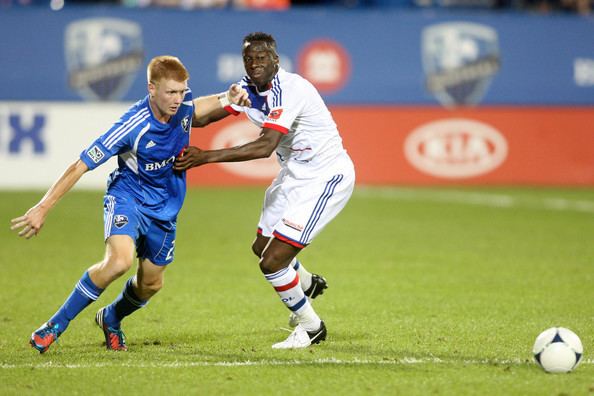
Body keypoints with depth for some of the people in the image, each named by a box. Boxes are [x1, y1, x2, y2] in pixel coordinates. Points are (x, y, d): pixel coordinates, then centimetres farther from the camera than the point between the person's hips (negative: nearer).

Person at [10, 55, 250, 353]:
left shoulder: (183, 104, -12)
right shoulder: (132, 127, -30)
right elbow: (80, 165, -25)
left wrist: (227, 100, 0)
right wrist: (43, 208, -27)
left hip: (164, 208, 6)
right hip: (127, 197, -6)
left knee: (150, 284, 15)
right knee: (119, 260, -32)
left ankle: (110, 319, 48)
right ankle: (57, 324, -17)